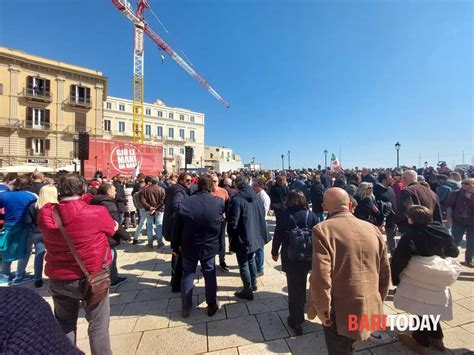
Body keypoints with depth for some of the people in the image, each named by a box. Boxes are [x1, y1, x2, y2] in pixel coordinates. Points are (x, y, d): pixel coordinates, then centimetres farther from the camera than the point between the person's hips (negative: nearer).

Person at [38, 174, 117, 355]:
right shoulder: (98, 212, -21)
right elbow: (112, 229, -3)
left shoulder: (45, 214, -10)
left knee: (64, 324, 26)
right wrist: (114, 223, 16)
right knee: (98, 323, 16)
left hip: (58, 279, 4)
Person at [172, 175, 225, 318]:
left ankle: (186, 307, 31)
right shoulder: (218, 202, -15)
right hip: (210, 246, 0)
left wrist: (176, 244, 8)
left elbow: (177, 228, -6)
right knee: (210, 275, 17)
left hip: (189, 247, 0)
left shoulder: (184, 203, -15)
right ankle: (212, 305, 32)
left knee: (187, 275, 19)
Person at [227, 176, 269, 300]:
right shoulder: (256, 197, 2)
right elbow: (262, 216, 11)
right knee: (251, 260, 25)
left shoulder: (236, 200, -21)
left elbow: (233, 222, -21)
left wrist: (231, 237, -5)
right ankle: (253, 284, 41)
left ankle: (248, 291, 23)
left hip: (242, 238, -7)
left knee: (243, 264, 9)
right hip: (255, 236, 8)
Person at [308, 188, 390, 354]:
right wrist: (378, 302, 19)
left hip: (339, 312, -5)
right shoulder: (373, 229, -1)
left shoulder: (322, 229, -21)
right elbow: (385, 273, 6)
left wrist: (323, 311, -10)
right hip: (369, 309, 6)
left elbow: (320, 278, -26)